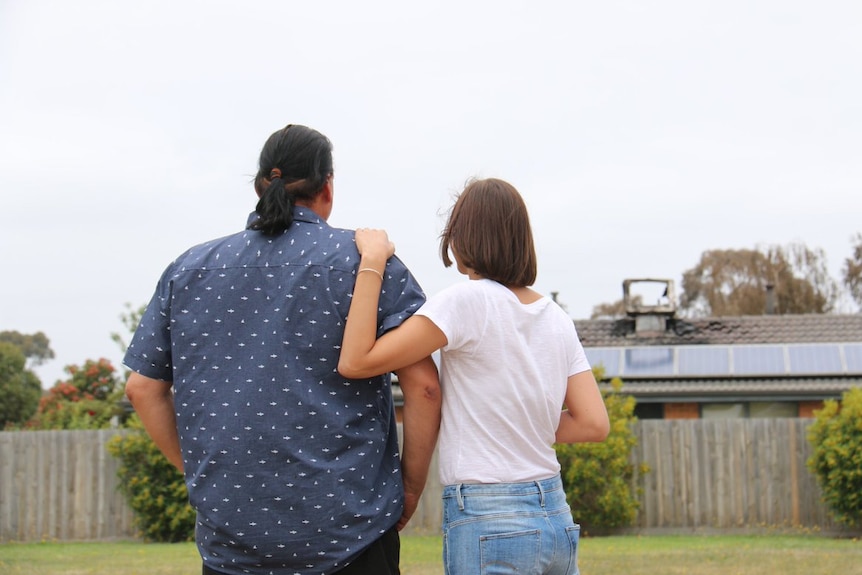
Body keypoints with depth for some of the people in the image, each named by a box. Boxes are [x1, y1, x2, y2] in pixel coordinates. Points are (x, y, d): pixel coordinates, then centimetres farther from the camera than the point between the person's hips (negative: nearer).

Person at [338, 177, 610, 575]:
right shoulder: (556, 318, 7)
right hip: (556, 518, 6)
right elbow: (594, 423, 5)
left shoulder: (467, 301, -12)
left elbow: (355, 362, -15)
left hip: (487, 525, -6)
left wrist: (372, 260, -9)